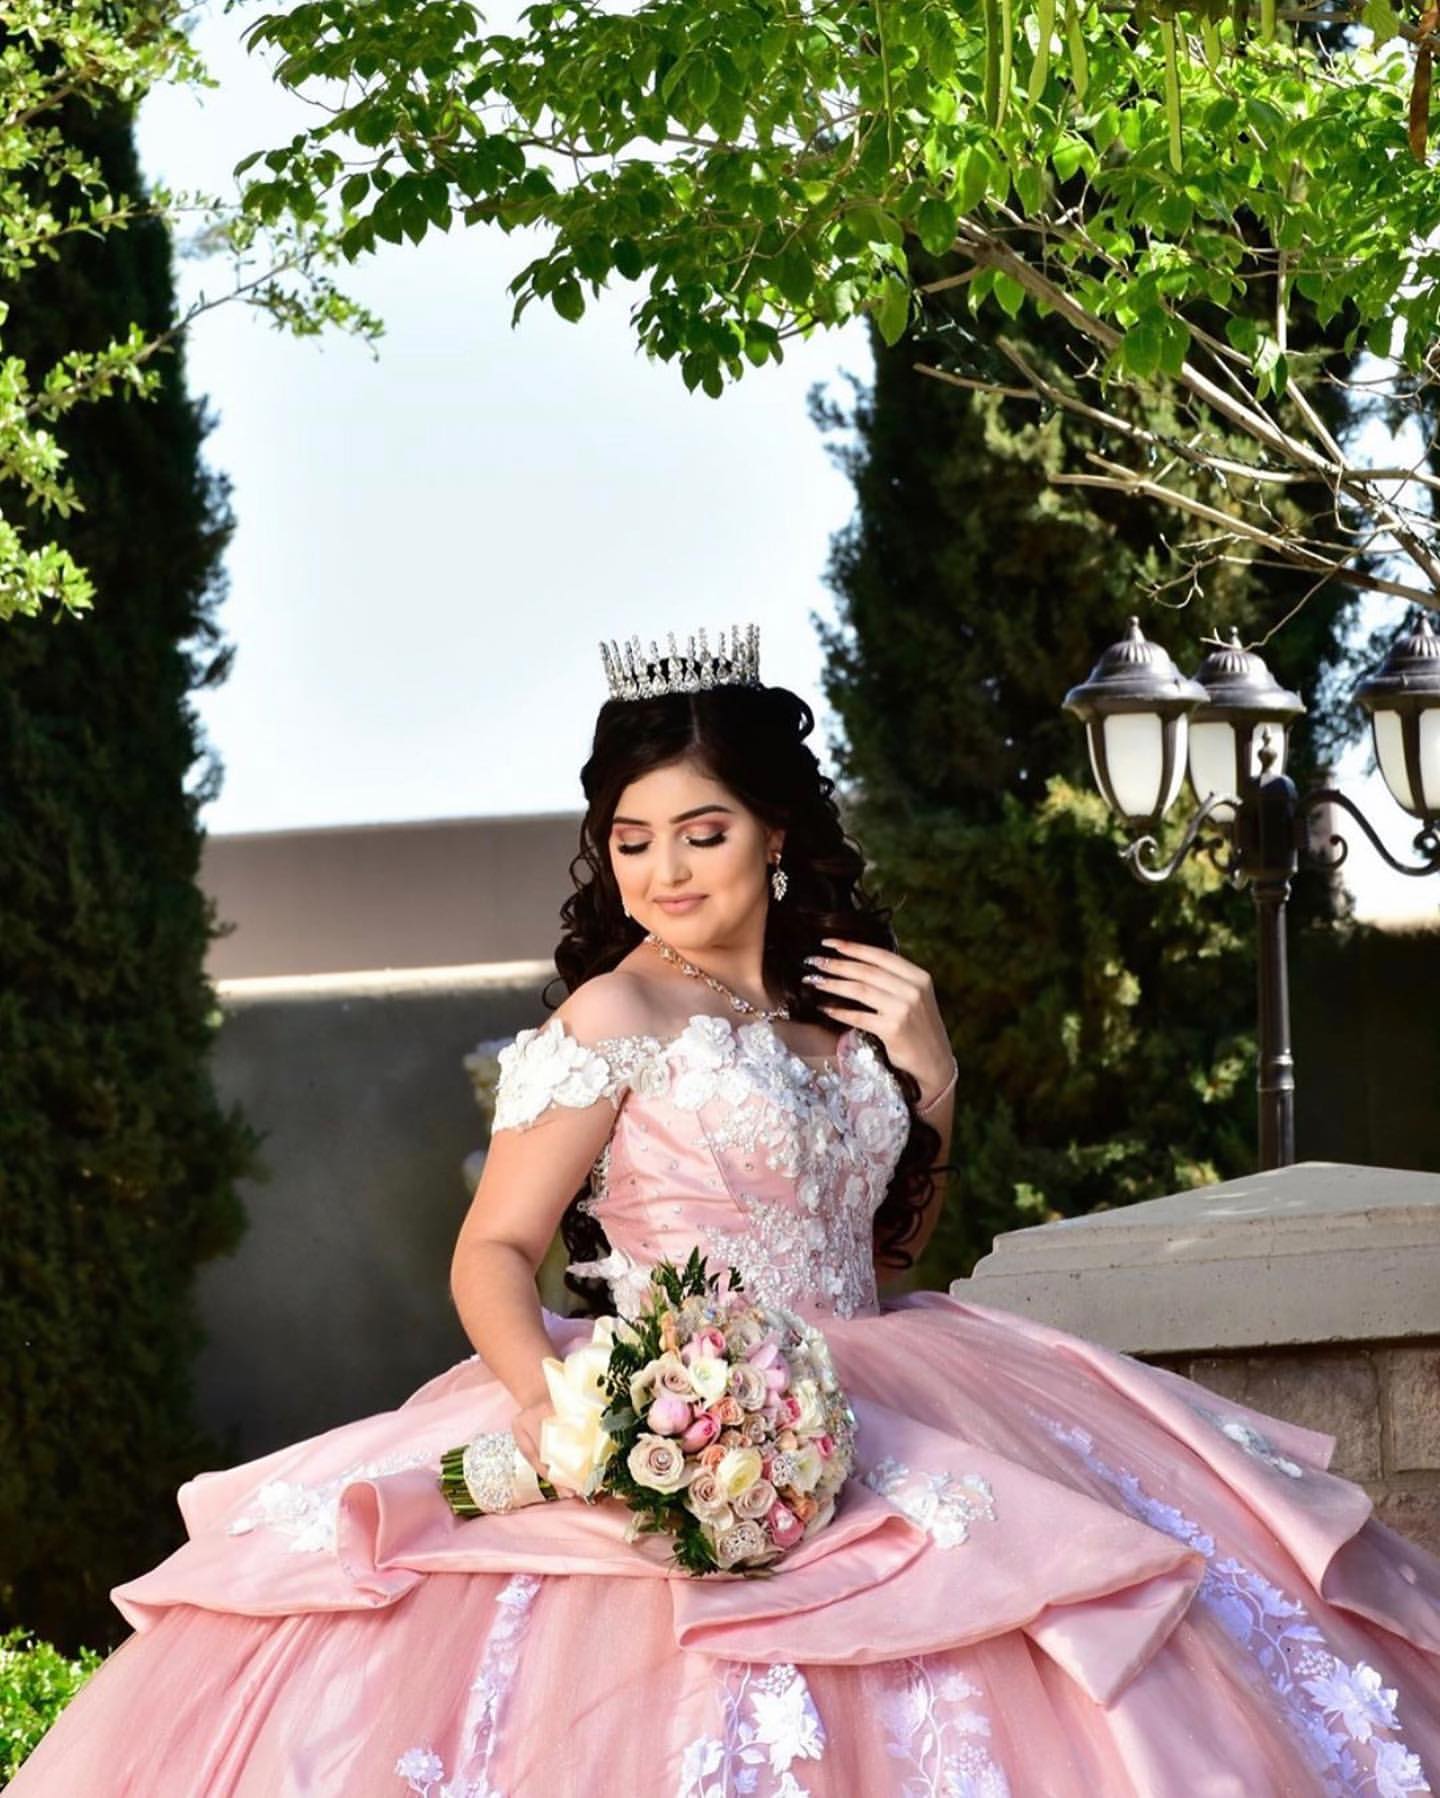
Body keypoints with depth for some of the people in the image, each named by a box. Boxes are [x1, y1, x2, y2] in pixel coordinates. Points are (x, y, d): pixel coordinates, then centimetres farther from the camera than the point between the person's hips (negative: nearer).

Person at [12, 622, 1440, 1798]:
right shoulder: (614, 1017, -4)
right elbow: (493, 1250, -8)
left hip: (871, 1403, 6)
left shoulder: (841, 998, 12)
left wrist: (930, 1077, 7)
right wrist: (545, 1398, -28)